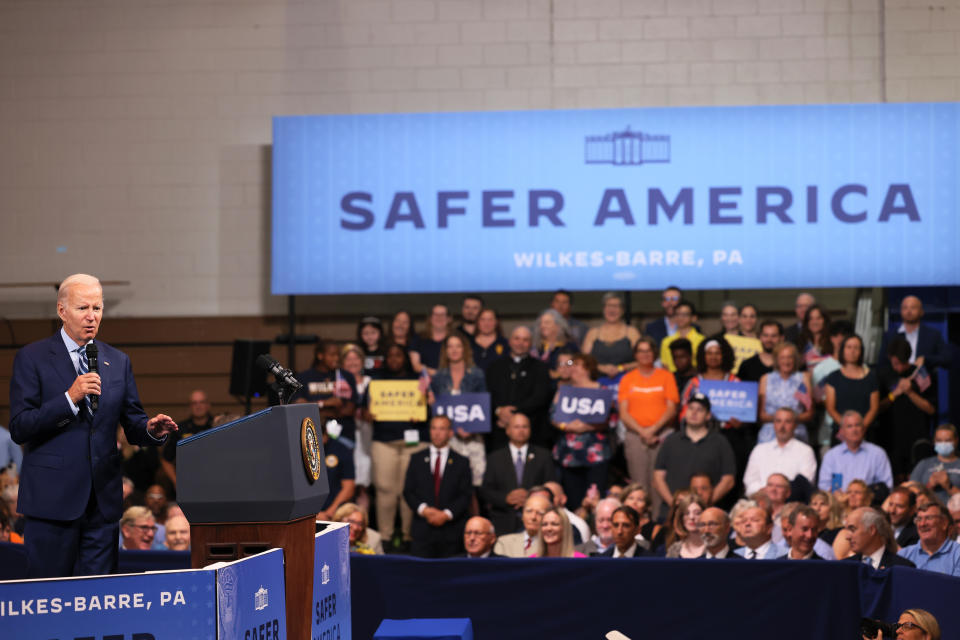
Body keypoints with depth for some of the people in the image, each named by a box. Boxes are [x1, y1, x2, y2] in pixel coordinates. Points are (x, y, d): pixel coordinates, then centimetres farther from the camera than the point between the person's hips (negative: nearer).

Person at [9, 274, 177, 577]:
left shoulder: (118, 361, 13)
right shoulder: (32, 358, -1)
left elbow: (132, 424, 14)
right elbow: (19, 429, -8)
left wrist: (151, 429, -9)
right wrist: (70, 398, -18)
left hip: (103, 498, 4)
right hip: (52, 498, -4)